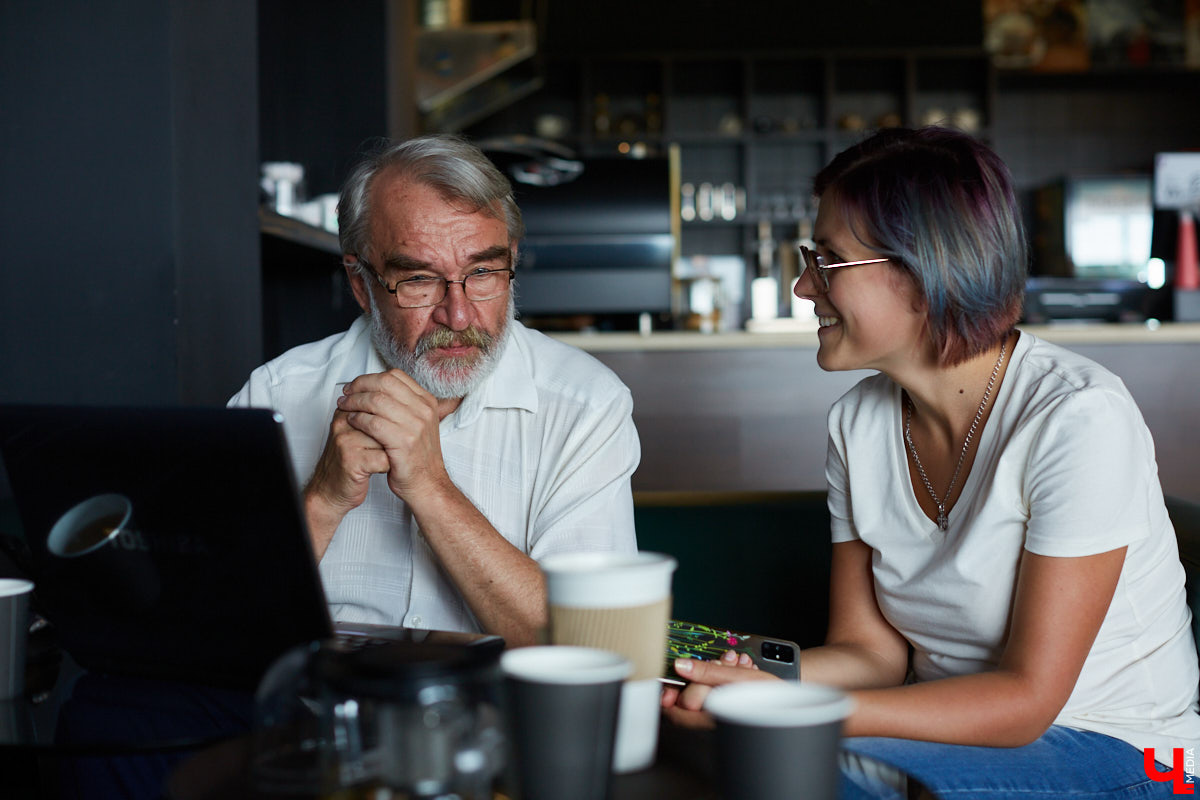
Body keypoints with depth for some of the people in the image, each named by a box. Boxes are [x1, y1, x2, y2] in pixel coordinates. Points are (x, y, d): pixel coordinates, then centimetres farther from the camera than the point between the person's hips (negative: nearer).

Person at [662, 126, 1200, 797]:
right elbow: (870, 648, 0)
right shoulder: (859, 423, -1)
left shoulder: (1082, 420, -21)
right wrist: (747, 679, -21)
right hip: (951, 728, 5)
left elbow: (1026, 698, -21)